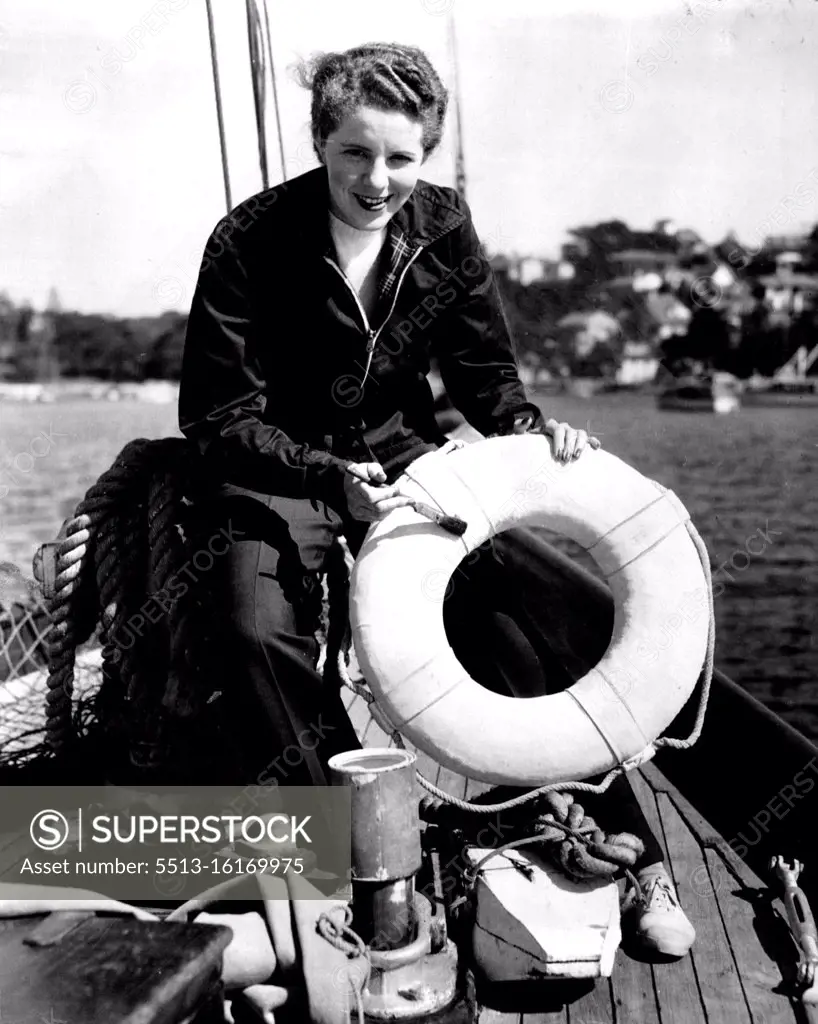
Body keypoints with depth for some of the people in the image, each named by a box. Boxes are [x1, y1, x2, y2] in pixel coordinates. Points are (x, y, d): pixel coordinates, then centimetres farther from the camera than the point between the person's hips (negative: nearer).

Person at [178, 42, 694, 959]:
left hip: (404, 452, 3)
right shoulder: (248, 244, -16)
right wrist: (332, 478, -31)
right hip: (278, 467, -2)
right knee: (260, 630, -27)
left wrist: (535, 428, -17)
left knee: (503, 605, -12)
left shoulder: (443, 228, -4)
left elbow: (483, 369, 5)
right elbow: (218, 416, -16)